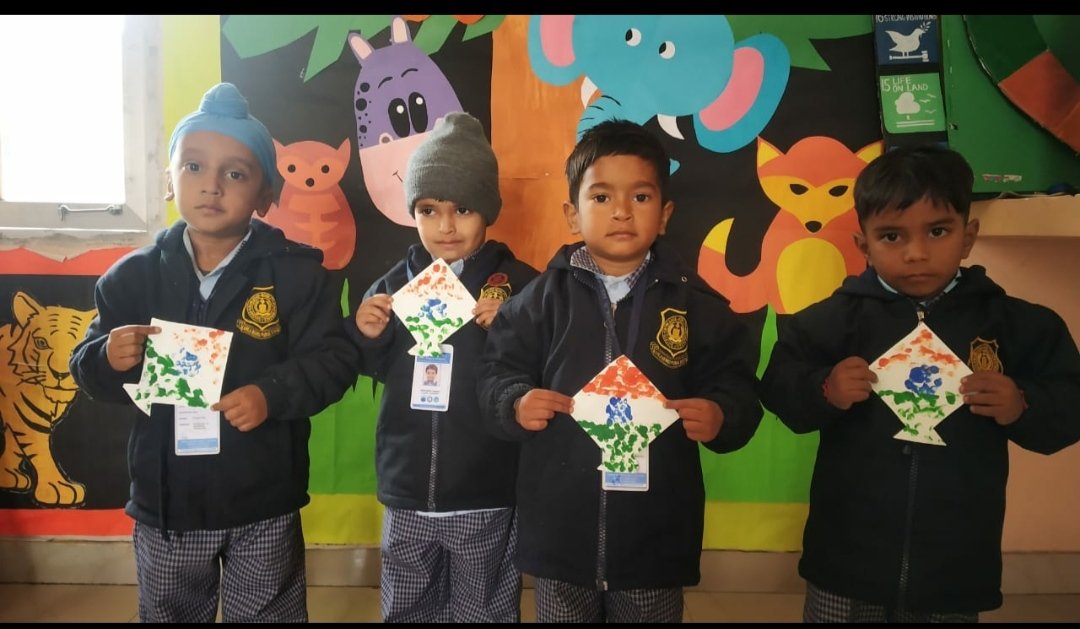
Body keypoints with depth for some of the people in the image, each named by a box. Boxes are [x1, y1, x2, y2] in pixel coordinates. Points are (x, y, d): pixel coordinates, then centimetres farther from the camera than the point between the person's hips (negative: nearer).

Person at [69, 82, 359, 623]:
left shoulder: (296, 271, -10)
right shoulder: (132, 276, -2)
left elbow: (334, 359, -13)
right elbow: (86, 370, 4)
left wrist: (272, 393, -27)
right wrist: (110, 360, -18)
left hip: (263, 504, -2)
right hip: (164, 503, 3)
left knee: (267, 614, 16)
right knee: (168, 615, 23)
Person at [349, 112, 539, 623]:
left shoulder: (518, 283, -8)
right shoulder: (396, 283, 3)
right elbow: (379, 370, 12)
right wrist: (368, 335, -7)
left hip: (486, 498, -3)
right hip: (407, 493, 4)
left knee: (484, 612, 16)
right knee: (406, 612, 22)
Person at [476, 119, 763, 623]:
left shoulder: (695, 303, -2)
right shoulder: (543, 297, -2)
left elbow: (738, 387, 1)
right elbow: (497, 373, 2)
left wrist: (720, 416, -19)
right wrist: (516, 404, -18)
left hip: (657, 537, 0)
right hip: (559, 534, 0)